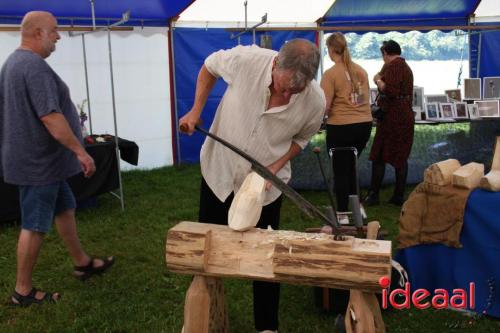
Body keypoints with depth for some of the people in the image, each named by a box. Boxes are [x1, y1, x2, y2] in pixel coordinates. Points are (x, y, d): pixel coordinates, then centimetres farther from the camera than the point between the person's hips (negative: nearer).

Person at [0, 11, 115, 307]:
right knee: (35, 226, 0)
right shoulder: (35, 66, -22)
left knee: (65, 208, 20)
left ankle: (82, 263, 33)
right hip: (38, 161, -11)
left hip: (37, 158, 11)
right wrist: (80, 151, -24)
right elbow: (50, 117, -28)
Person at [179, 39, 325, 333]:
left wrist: (275, 167, -16)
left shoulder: (316, 101, -22)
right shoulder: (246, 60, -26)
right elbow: (210, 67, -3)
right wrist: (196, 110, -8)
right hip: (219, 170, 1)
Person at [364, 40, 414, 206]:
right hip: (406, 116, 9)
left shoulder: (391, 66, -11)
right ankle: (399, 195, 13)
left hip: (392, 116, -9)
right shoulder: (406, 66, 19)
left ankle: (374, 195, 1)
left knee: (378, 156, -2)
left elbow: (390, 91, -23)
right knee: (401, 157, 10)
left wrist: (378, 80, -8)